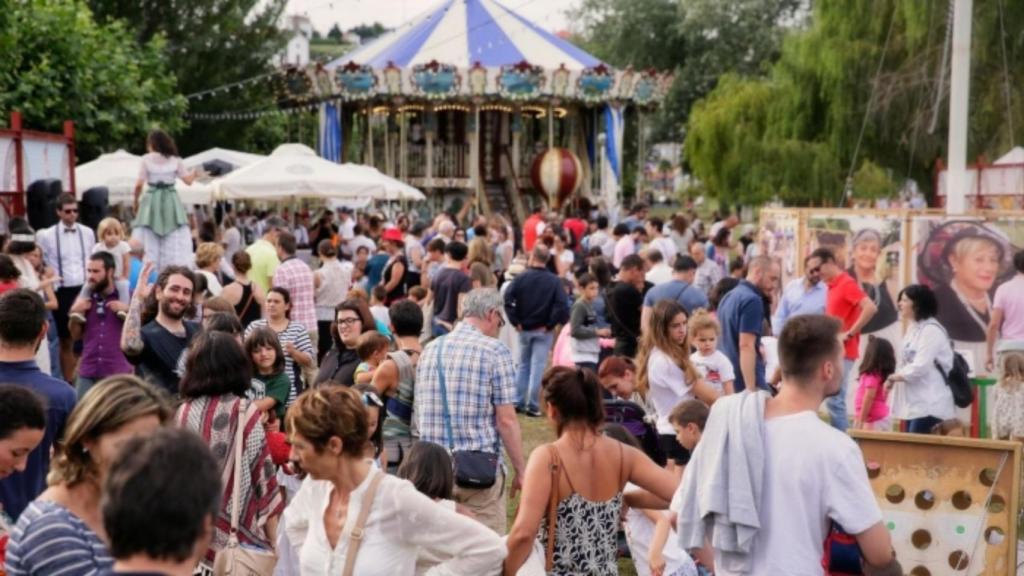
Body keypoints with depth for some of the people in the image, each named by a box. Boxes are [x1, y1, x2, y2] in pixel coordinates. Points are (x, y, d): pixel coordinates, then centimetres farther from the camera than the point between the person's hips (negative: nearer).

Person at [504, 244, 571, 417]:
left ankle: (518, 402, 17)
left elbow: (507, 299, -14)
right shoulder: (554, 281, -8)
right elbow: (562, 305, -18)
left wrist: (515, 321, -7)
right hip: (544, 331, -2)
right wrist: (551, 324, -8)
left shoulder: (521, 278, -5)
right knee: (537, 368, 1)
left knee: (522, 365, 16)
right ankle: (533, 406, 0)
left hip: (524, 329, 2)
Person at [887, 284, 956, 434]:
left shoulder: (931, 330, -14)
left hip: (929, 404, -9)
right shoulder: (913, 329, 17)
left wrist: (894, 377, -6)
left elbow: (920, 367, -21)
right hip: (915, 402, 9)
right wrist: (896, 377, -1)